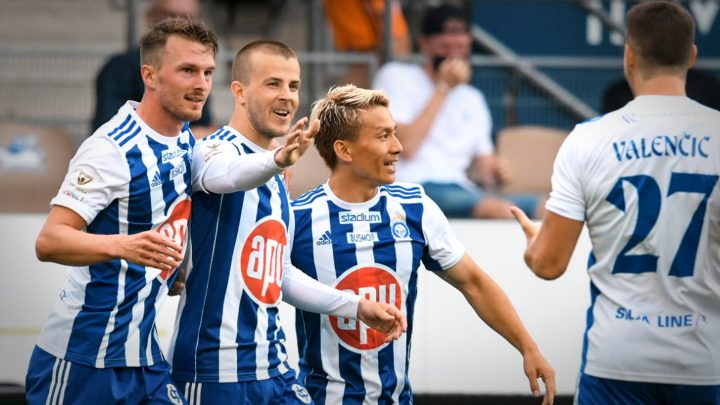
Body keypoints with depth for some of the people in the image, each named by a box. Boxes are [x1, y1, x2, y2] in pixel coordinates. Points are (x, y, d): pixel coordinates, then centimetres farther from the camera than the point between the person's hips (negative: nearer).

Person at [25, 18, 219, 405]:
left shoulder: (185, 140, 8)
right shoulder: (113, 148, -17)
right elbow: (48, 241, -25)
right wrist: (122, 246, -41)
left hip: (144, 356, 8)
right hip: (84, 358, -8)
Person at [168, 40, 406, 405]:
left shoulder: (276, 181, 19)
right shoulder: (217, 150, -9)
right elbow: (227, 174, -35)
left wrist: (356, 306, 26)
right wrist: (278, 160, -56)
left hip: (273, 367, 9)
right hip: (216, 370, -9)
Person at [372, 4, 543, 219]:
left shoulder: (473, 99, 27)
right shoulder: (396, 77, 7)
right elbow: (405, 147, -8)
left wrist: (494, 172, 0)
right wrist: (444, 88, -4)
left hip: (461, 190, 7)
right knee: (499, 210, -36)